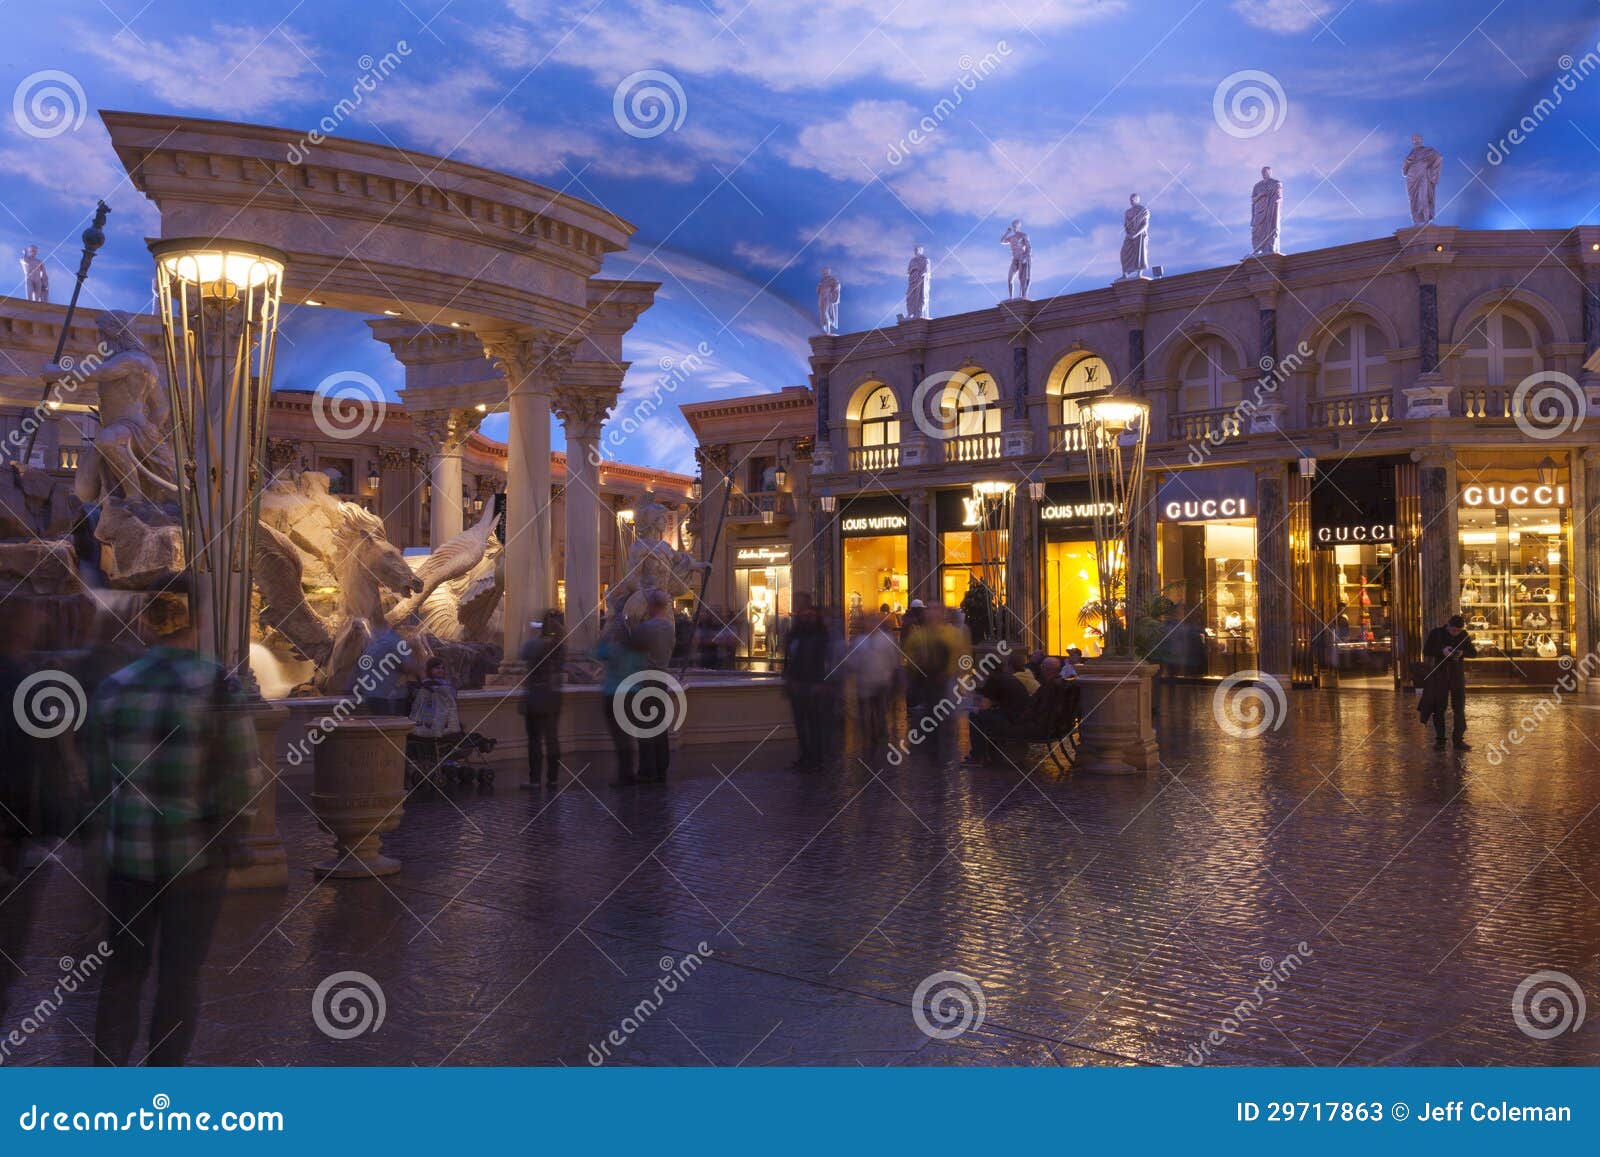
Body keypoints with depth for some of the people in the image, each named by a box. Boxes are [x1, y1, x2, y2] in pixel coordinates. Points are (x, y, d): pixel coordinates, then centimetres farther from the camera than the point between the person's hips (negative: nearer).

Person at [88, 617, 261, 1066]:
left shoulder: (114, 688, -3)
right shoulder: (218, 687, -15)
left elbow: (100, 778, 5)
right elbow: (244, 777, -13)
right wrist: (226, 836, 5)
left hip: (128, 853, 3)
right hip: (195, 855, -3)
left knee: (122, 969, 18)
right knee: (179, 976, 10)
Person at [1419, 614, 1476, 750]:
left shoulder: (1464, 635, 2)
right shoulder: (1436, 633, -3)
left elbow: (1474, 653, 3)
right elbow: (1426, 651, -5)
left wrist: (1462, 653, -18)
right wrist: (1442, 651, -22)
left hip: (1457, 674, 1)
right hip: (1439, 673, -1)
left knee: (1459, 707, 1)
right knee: (1438, 707, 2)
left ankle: (1458, 739, 6)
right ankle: (1439, 739, 10)